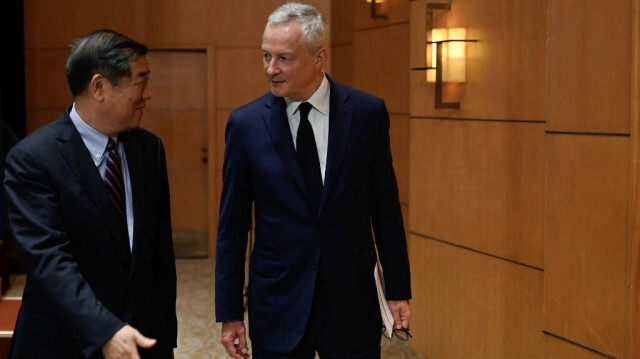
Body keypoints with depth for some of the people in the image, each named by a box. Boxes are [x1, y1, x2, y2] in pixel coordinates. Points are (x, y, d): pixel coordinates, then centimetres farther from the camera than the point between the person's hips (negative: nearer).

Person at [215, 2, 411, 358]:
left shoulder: (368, 112, -4)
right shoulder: (245, 124, -5)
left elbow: (385, 207, 2)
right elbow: (232, 225, 0)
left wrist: (398, 289, 3)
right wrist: (230, 312, 1)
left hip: (352, 300, 0)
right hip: (277, 304, 0)